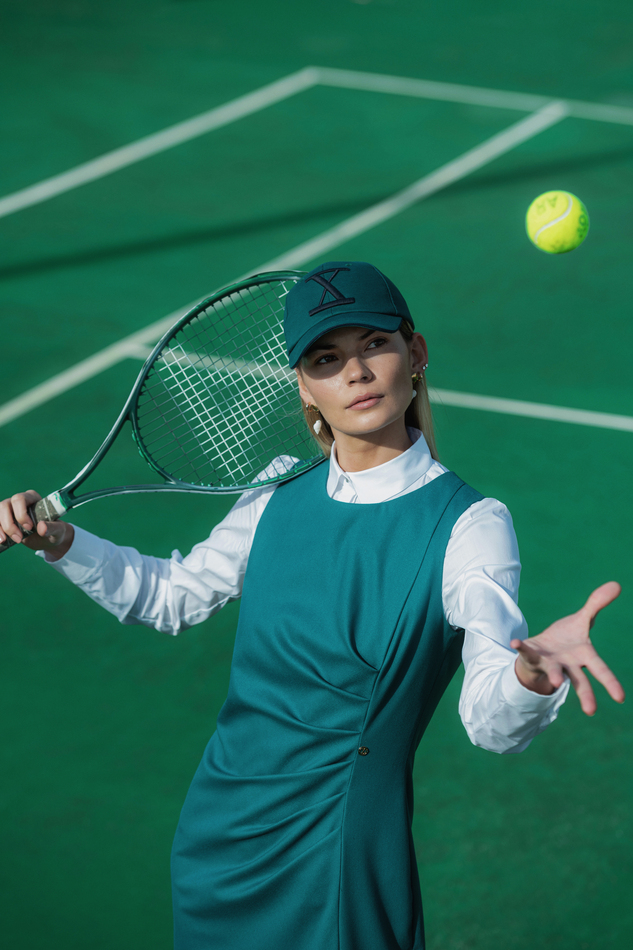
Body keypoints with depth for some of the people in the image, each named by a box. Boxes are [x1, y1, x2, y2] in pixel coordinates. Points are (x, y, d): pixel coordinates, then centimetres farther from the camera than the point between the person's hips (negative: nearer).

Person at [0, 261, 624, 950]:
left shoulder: (468, 524, -14)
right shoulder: (281, 496, 0)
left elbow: (490, 722, -27)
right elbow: (173, 594, 18)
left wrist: (534, 672, -50)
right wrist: (59, 541, 2)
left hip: (336, 863, -4)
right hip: (218, 839, 5)